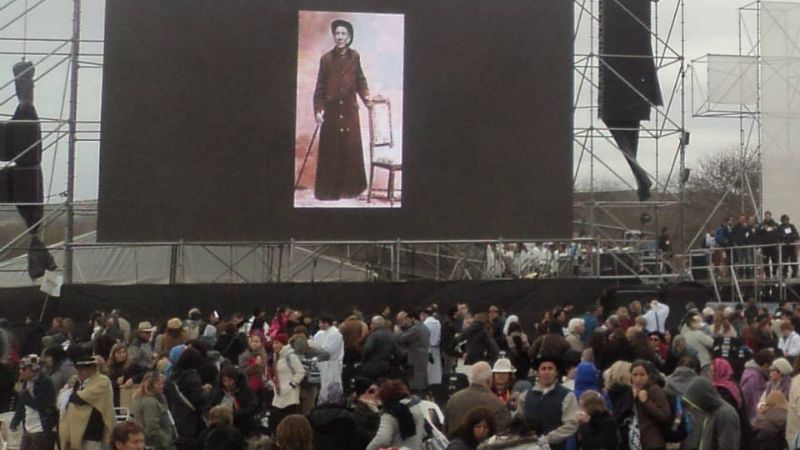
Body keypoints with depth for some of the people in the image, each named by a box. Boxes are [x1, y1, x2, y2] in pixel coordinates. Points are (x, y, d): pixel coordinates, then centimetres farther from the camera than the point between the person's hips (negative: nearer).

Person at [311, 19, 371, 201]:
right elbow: (320, 88, -2)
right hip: (331, 110, -2)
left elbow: (360, 80, 13)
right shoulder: (326, 59, -3)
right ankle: (329, 190, 9)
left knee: (351, 148, 3)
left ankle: (349, 187, 13)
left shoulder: (354, 57, 3)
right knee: (330, 150, 1)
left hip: (350, 110, 2)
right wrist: (318, 110, -10)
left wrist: (366, 96, -2)